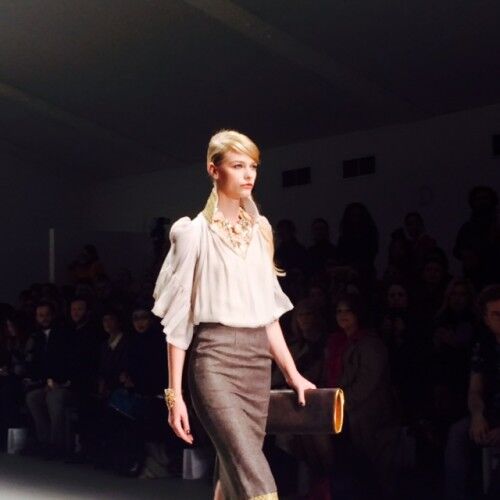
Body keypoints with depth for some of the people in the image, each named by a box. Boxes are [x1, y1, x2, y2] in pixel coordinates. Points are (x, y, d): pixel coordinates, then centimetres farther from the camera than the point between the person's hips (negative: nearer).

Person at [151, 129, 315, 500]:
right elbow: (178, 319, -4)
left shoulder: (260, 231, 13)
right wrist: (175, 393, -7)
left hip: (257, 359, 6)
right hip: (215, 359, -6)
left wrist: (292, 373, 12)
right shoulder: (195, 232, -3)